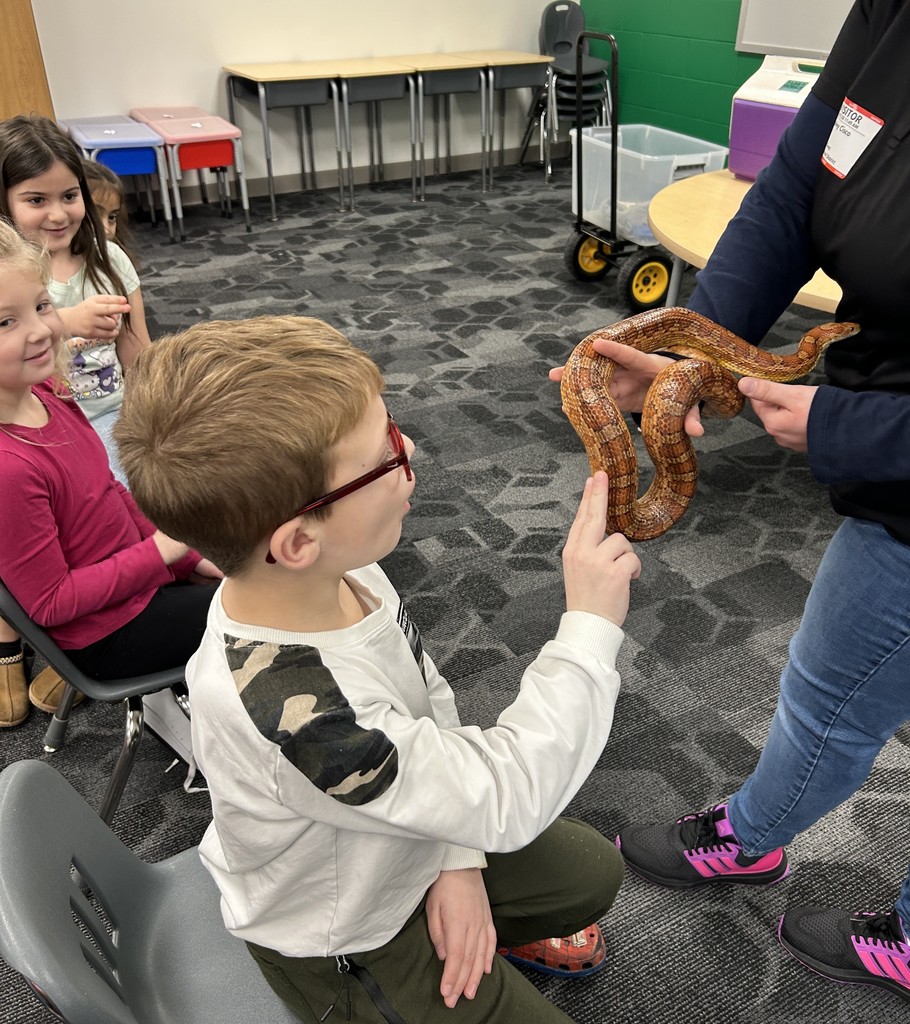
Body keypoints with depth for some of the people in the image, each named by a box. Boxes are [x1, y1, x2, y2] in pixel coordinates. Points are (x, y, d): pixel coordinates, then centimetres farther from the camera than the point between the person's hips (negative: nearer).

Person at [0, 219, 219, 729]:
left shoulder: (48, 394, -7)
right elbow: (52, 603, -24)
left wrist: (188, 555, 2)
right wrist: (162, 549, -23)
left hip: (143, 562, 8)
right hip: (109, 631, -8)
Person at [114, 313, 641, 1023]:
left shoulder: (343, 571, -20)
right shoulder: (292, 715, -45)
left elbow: (431, 701, -3)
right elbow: (505, 801, -35)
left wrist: (459, 859, -8)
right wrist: (590, 626, -33)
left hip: (408, 842, 7)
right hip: (344, 947, -6)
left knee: (594, 871, 20)